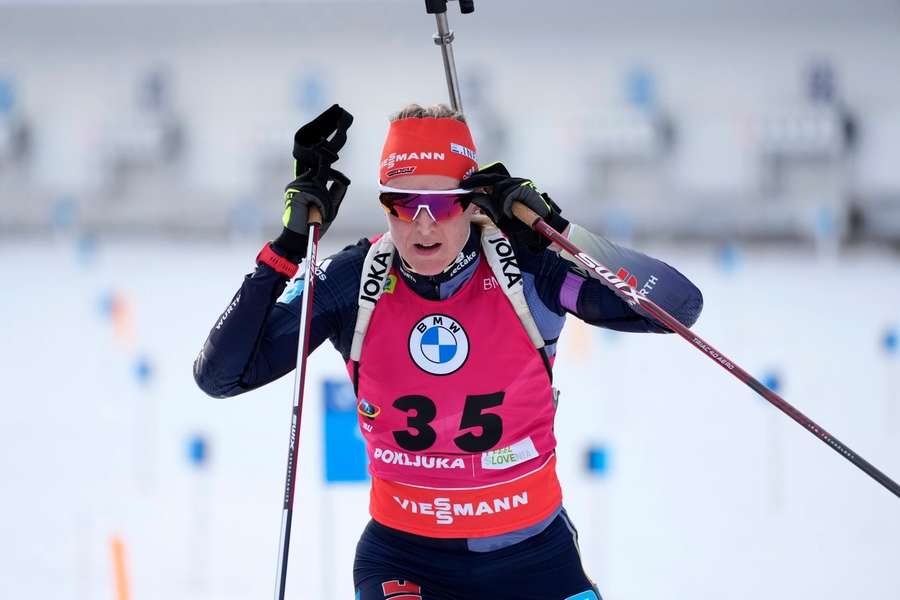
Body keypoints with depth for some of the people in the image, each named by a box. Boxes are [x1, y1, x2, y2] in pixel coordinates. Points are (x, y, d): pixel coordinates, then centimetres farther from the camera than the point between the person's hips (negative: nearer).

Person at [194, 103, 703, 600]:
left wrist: (560, 234, -27)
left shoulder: (528, 266, -13)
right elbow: (220, 374, -13)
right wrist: (289, 248, -21)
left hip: (533, 555, 1)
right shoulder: (354, 283, -10)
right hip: (404, 554, 0)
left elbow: (680, 306, -19)